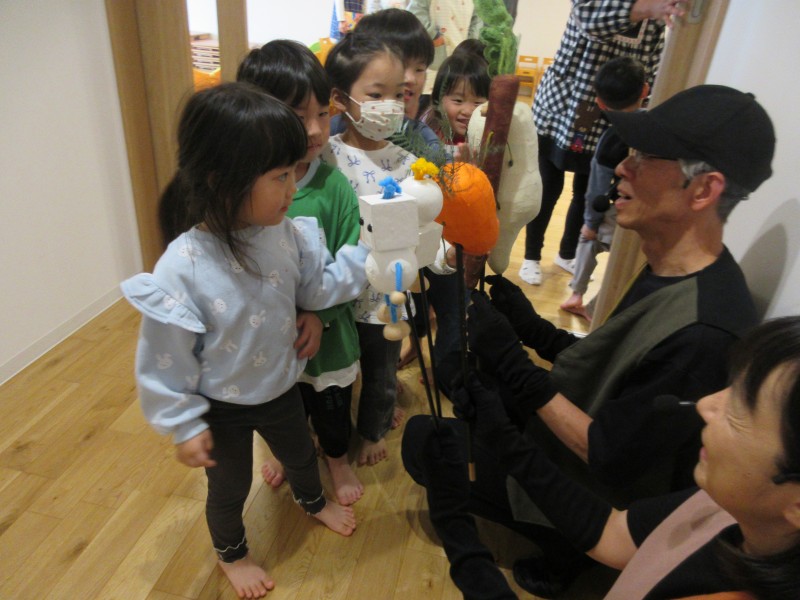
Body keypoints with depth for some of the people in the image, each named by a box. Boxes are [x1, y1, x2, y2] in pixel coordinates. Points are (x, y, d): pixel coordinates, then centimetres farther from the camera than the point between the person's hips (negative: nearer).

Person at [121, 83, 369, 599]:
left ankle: (313, 501, 67)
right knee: (230, 487, 22)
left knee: (301, 453, 31)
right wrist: (185, 425, -13)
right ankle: (231, 553, 57)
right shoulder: (182, 270, -34)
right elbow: (166, 359, -22)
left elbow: (318, 286, -4)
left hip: (281, 388, 5)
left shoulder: (288, 235, -19)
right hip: (222, 407, -4)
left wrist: (370, 255, -15)